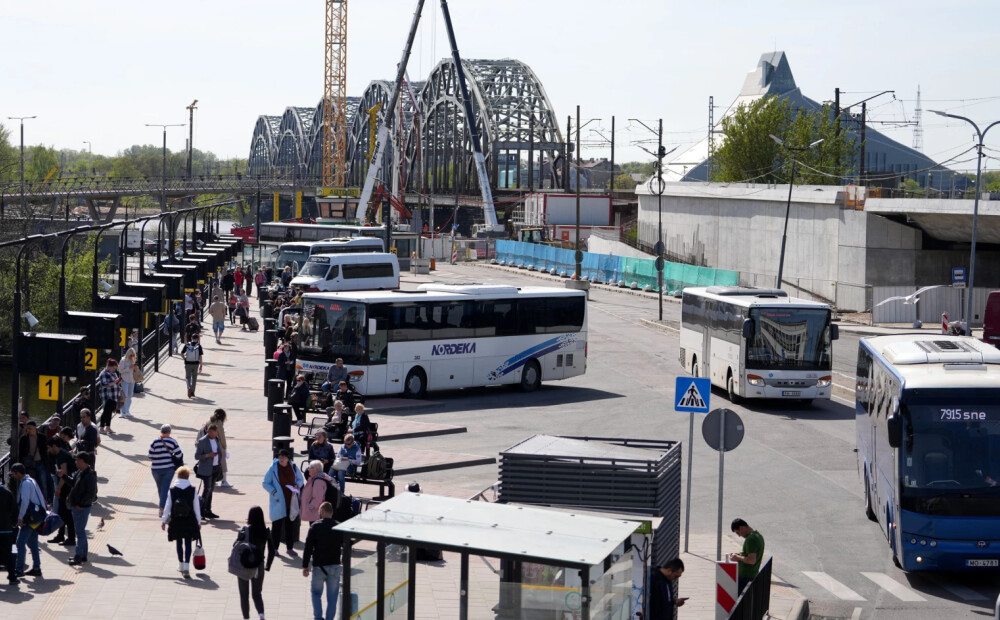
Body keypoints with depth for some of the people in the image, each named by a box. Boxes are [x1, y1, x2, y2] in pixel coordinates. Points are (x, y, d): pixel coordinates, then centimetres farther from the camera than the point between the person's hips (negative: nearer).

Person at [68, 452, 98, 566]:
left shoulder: (90, 475, -18)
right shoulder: (79, 473, 10)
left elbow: (91, 494, -22)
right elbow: (73, 484, 23)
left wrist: (80, 504, -20)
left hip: (82, 508, -10)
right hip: (76, 506, 10)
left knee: (80, 532, -6)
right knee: (80, 531, 15)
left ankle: (78, 557, -3)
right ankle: (83, 555, 24)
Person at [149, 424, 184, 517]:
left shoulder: (155, 442, -7)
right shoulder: (172, 441, -8)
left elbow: (150, 456, -4)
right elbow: (179, 455, -7)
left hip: (156, 469, 1)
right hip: (169, 468, -1)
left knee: (160, 488, 17)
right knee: (165, 488, 0)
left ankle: (163, 506, 32)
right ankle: (162, 508, -9)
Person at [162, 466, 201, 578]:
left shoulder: (172, 491, -5)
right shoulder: (193, 491, -7)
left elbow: (167, 507, -1)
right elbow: (197, 507, -2)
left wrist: (164, 521, 10)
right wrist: (199, 522, 8)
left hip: (176, 521, 1)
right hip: (190, 521, -1)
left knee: (179, 543, 16)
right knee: (188, 543, 2)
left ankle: (181, 565, 28)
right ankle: (186, 568, -10)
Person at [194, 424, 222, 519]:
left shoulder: (216, 439, 9)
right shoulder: (202, 441, -12)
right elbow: (196, 456, -12)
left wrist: (219, 463, 16)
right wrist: (208, 455, -25)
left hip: (216, 468, 7)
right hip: (206, 469, -7)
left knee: (211, 489, 11)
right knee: (207, 489, -12)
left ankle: (208, 511, 16)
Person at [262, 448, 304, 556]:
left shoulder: (293, 467, 1)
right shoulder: (273, 468, -8)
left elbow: (300, 479, 15)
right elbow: (265, 483, -2)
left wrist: (297, 485, -6)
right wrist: (274, 492, -14)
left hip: (291, 500, 3)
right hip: (278, 501, -3)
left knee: (290, 523, 9)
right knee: (277, 524, 0)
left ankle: (289, 547, 19)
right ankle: (274, 547, 11)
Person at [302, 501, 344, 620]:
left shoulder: (315, 527, -7)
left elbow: (308, 547, -9)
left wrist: (305, 566, -5)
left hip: (319, 566, -2)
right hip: (335, 566, 2)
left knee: (316, 592, 15)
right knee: (332, 597, 9)